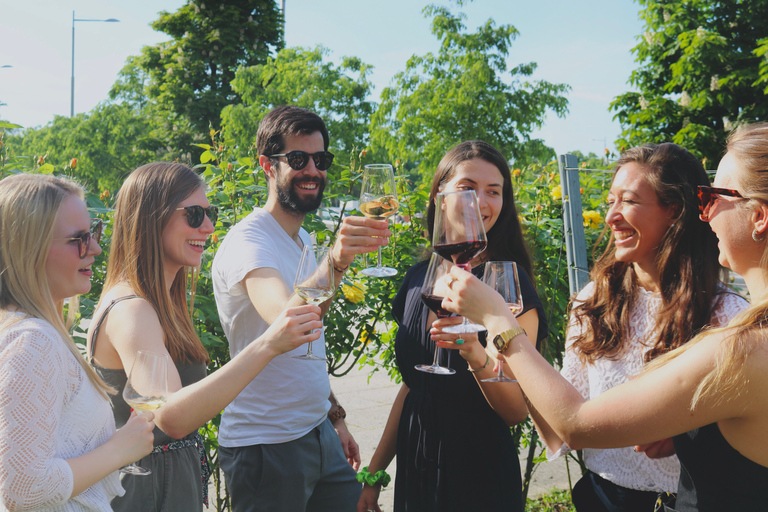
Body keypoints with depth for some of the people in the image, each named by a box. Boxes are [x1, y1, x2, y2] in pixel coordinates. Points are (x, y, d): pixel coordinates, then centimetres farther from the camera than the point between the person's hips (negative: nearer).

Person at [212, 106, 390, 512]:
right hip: (265, 447, -8)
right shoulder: (247, 242, -16)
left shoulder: (305, 241, 10)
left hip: (320, 434, 8)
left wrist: (334, 417, 16)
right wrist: (334, 262, -51)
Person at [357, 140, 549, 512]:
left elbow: (519, 411, -18)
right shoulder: (418, 278, 0)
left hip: (480, 477, -5)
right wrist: (374, 472, 12)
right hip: (414, 467, 5)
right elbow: (412, 385, 9)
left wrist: (477, 355, -36)